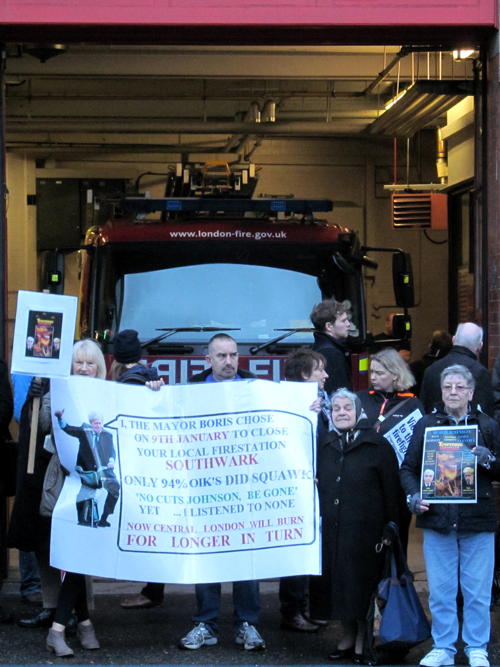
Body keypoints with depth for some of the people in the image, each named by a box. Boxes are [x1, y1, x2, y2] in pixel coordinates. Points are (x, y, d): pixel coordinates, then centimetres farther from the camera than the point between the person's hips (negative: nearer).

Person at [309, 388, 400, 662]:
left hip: (364, 528, -5)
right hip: (329, 527, 5)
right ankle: (348, 634, 23)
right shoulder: (324, 445, 11)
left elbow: (391, 491, -5)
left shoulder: (377, 445, -3)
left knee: (361, 584, 1)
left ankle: (363, 639, 14)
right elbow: (315, 483, 22)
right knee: (335, 581, 8)